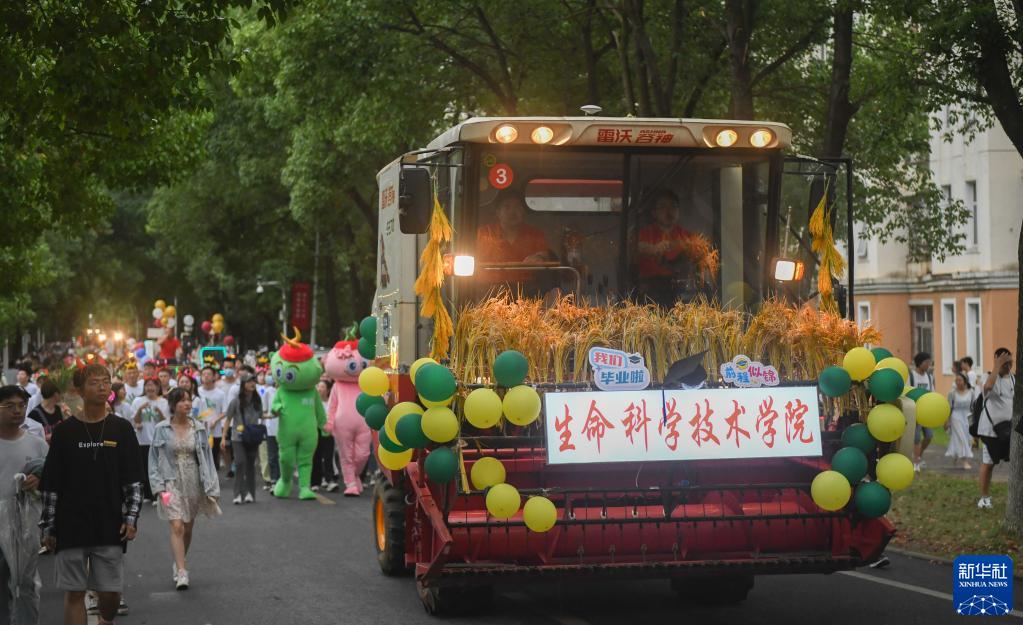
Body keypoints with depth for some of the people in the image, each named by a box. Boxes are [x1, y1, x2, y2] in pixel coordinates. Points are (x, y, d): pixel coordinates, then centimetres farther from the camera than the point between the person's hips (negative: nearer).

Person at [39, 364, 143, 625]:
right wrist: (48, 527, 2)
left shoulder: (121, 429, 4)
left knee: (111, 592, 3)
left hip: (110, 527, 1)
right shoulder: (64, 431, 2)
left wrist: (131, 518, -5)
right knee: (74, 593, 1)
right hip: (71, 527, 0)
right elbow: (51, 483, 5)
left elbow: (134, 480, 5)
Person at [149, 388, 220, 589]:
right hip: (172, 483, -3)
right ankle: (181, 572, -17)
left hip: (194, 482, 3)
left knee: (188, 528, 12)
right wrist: (159, 486, -9)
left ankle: (179, 562, 34)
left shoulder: (199, 428, 3)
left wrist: (211, 488, 0)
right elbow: (154, 459, 0)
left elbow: (206, 458, 5)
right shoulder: (162, 429, -3)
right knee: (176, 527, -13)